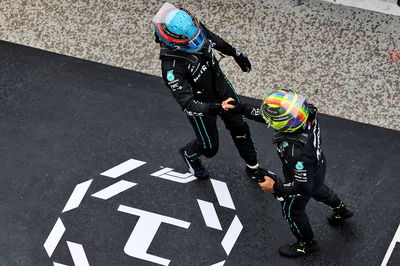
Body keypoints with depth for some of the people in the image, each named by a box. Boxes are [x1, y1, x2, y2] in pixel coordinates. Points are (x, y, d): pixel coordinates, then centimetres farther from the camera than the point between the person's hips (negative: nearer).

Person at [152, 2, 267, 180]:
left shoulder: (194, 27, -23)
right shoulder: (171, 67, -41)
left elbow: (214, 39, 2)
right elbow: (188, 105, -39)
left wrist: (236, 54, 15)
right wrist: (217, 107, -53)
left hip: (222, 86, 6)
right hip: (201, 104, -5)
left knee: (240, 128, 19)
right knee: (209, 147, 16)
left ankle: (253, 168, 43)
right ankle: (189, 155, 52)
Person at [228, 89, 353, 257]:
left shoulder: (296, 152, -50)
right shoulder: (308, 112, -29)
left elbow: (303, 186, -34)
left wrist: (276, 188, -26)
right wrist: (243, 109, -13)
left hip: (304, 179, -7)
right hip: (318, 166, 7)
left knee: (292, 211, 23)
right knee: (318, 190, 38)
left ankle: (307, 243, 50)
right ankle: (341, 210, 67)